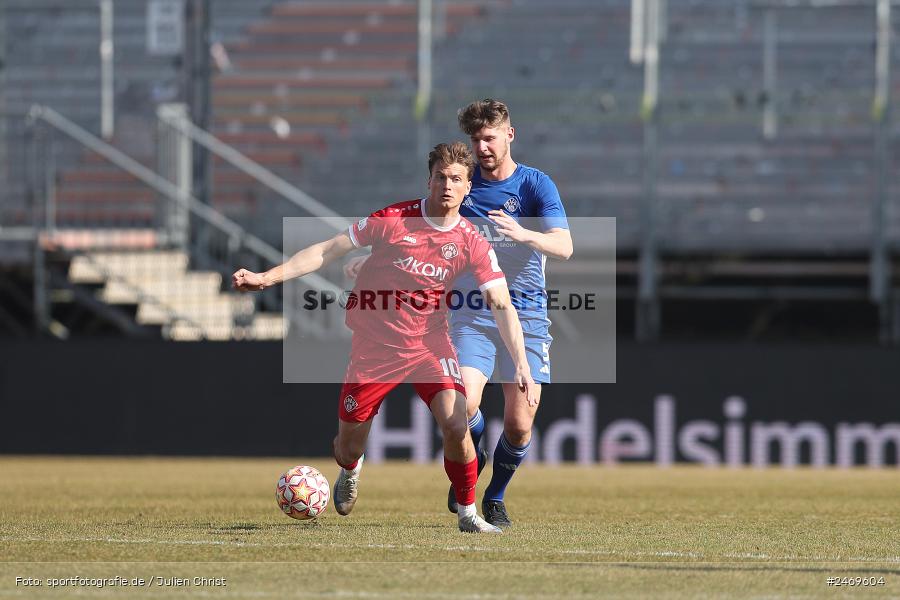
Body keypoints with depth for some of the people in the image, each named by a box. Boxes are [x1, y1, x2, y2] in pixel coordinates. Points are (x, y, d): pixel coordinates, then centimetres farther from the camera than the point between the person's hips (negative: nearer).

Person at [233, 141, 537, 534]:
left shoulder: (471, 243, -10)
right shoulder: (393, 220, -13)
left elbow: (501, 305, -11)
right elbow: (328, 251, -6)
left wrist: (521, 365, -22)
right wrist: (267, 277, -10)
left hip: (430, 345, 0)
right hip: (374, 349, 0)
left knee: (456, 425, -22)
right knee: (349, 445, 7)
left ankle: (468, 514, -1)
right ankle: (350, 470, 46)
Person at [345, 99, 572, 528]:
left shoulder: (536, 185, -2)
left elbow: (564, 246, -14)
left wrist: (524, 235, -34)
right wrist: (372, 257, 0)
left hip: (525, 314, -1)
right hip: (471, 314, 1)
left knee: (520, 424, -5)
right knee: (463, 403, -22)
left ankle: (496, 497, 24)